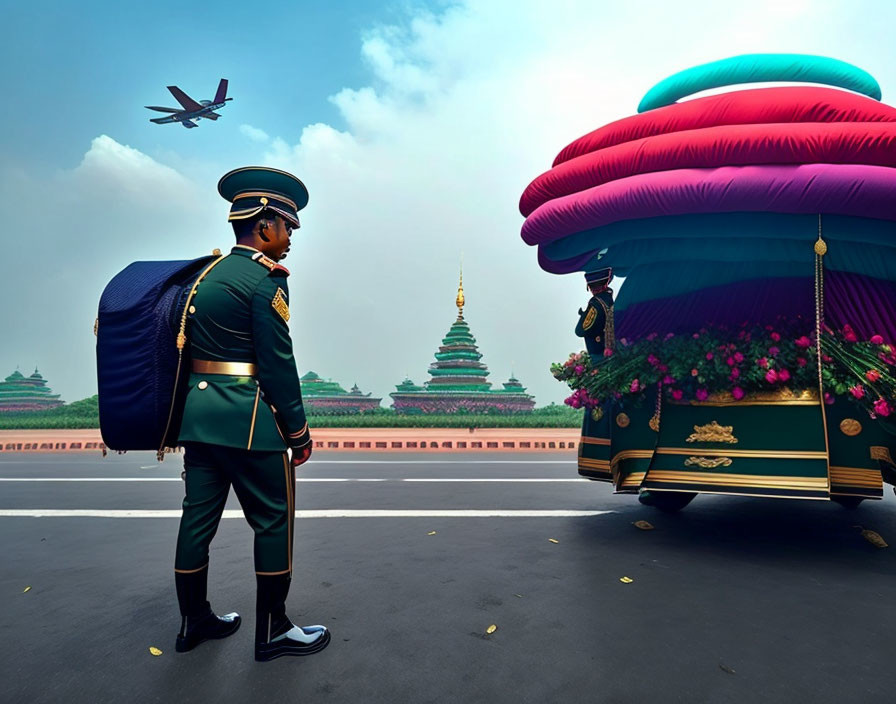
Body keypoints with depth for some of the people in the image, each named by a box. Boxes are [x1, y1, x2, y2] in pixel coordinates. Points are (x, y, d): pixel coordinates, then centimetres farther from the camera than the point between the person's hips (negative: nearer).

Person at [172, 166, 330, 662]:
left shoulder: (207, 274, 13)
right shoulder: (264, 280, -13)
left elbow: (194, 348, 16)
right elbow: (278, 363, -16)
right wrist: (299, 433, -8)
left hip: (198, 415, 9)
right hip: (249, 420, -9)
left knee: (198, 517, 16)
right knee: (273, 521, 5)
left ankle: (194, 621, 32)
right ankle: (273, 631, 18)